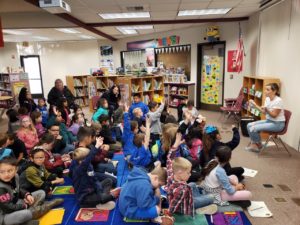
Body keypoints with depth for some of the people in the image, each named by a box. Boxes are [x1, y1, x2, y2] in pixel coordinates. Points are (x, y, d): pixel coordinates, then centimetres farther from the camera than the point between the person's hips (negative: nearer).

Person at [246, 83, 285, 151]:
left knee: (254, 128, -21)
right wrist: (255, 105, 0)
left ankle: (259, 146, 3)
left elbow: (274, 115, -20)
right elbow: (264, 112, 6)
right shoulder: (267, 99, 3)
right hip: (268, 120, 9)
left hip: (277, 124, -9)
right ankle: (253, 144, 6)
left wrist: (266, 109, -35)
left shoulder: (278, 101, -22)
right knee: (249, 125, -3)